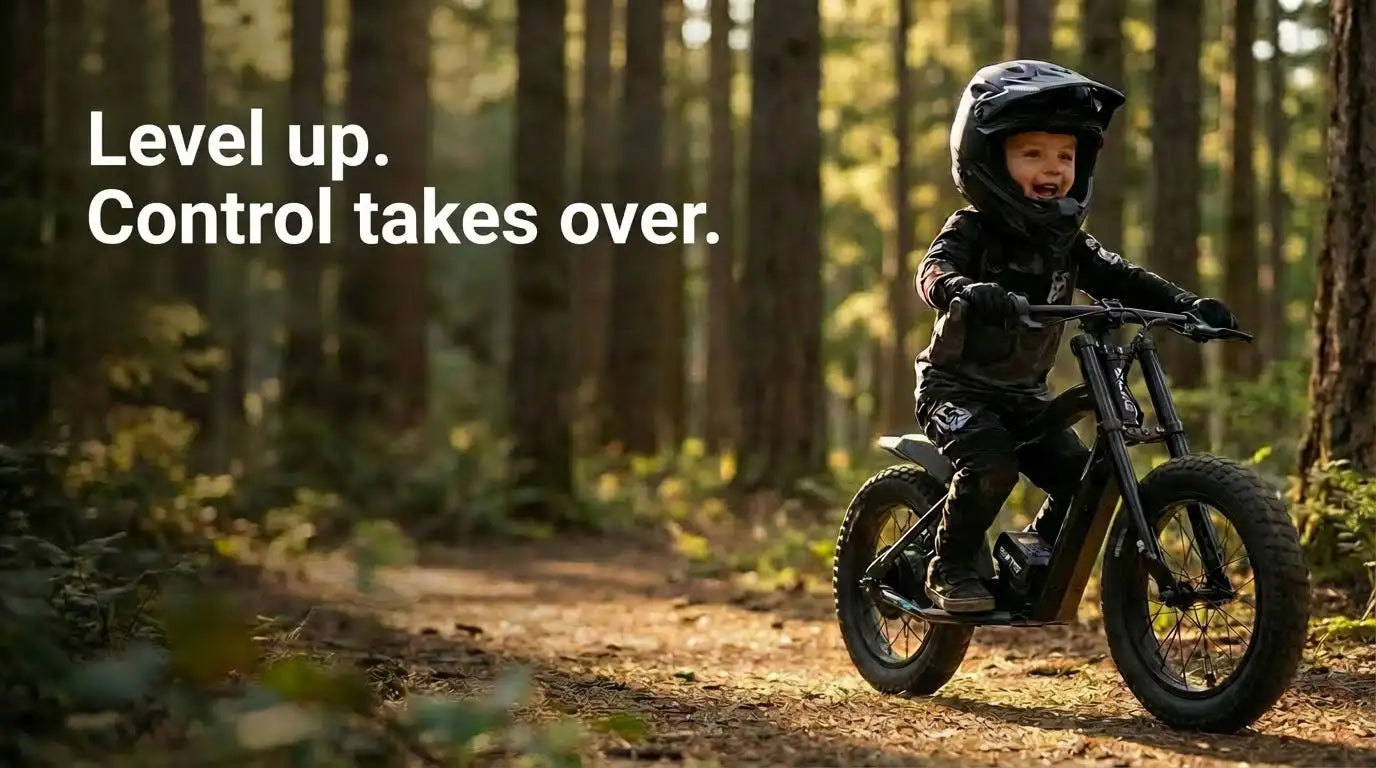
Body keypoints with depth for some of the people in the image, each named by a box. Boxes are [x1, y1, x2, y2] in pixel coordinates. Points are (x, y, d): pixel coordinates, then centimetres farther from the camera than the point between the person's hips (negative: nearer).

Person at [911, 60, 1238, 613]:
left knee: (1082, 478, -8)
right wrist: (964, 289, -55)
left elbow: (1120, 279, -2)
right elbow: (934, 269, -31)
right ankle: (949, 569, -14)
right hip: (956, 386, -6)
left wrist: (1190, 306, -17)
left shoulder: (1067, 242, 5)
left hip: (1023, 393, 6)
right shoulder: (972, 229, -13)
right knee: (991, 463, -31)